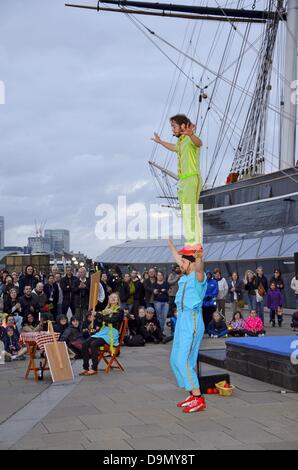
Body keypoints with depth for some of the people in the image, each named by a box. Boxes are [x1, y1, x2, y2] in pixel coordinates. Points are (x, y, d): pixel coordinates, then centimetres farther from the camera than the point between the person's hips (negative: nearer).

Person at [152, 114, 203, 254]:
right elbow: (174, 148, 44)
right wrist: (160, 141, 57)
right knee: (191, 213, 12)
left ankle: (192, 244, -17)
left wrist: (191, 134, -57)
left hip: (191, 179, -10)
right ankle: (197, 243, 17)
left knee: (189, 212, -15)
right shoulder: (181, 141, 20)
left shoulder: (190, 140, -10)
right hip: (183, 180, 10)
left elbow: (199, 143, -36)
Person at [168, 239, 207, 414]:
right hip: (182, 320, 10)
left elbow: (199, 268, -36)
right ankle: (192, 395, 19)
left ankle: (198, 399, -9)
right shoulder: (185, 276, 13)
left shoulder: (198, 276, -12)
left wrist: (199, 259, -58)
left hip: (193, 321, -10)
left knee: (184, 360, -14)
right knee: (176, 360, 12)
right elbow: (178, 259, 31)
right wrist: (171, 245, 45)